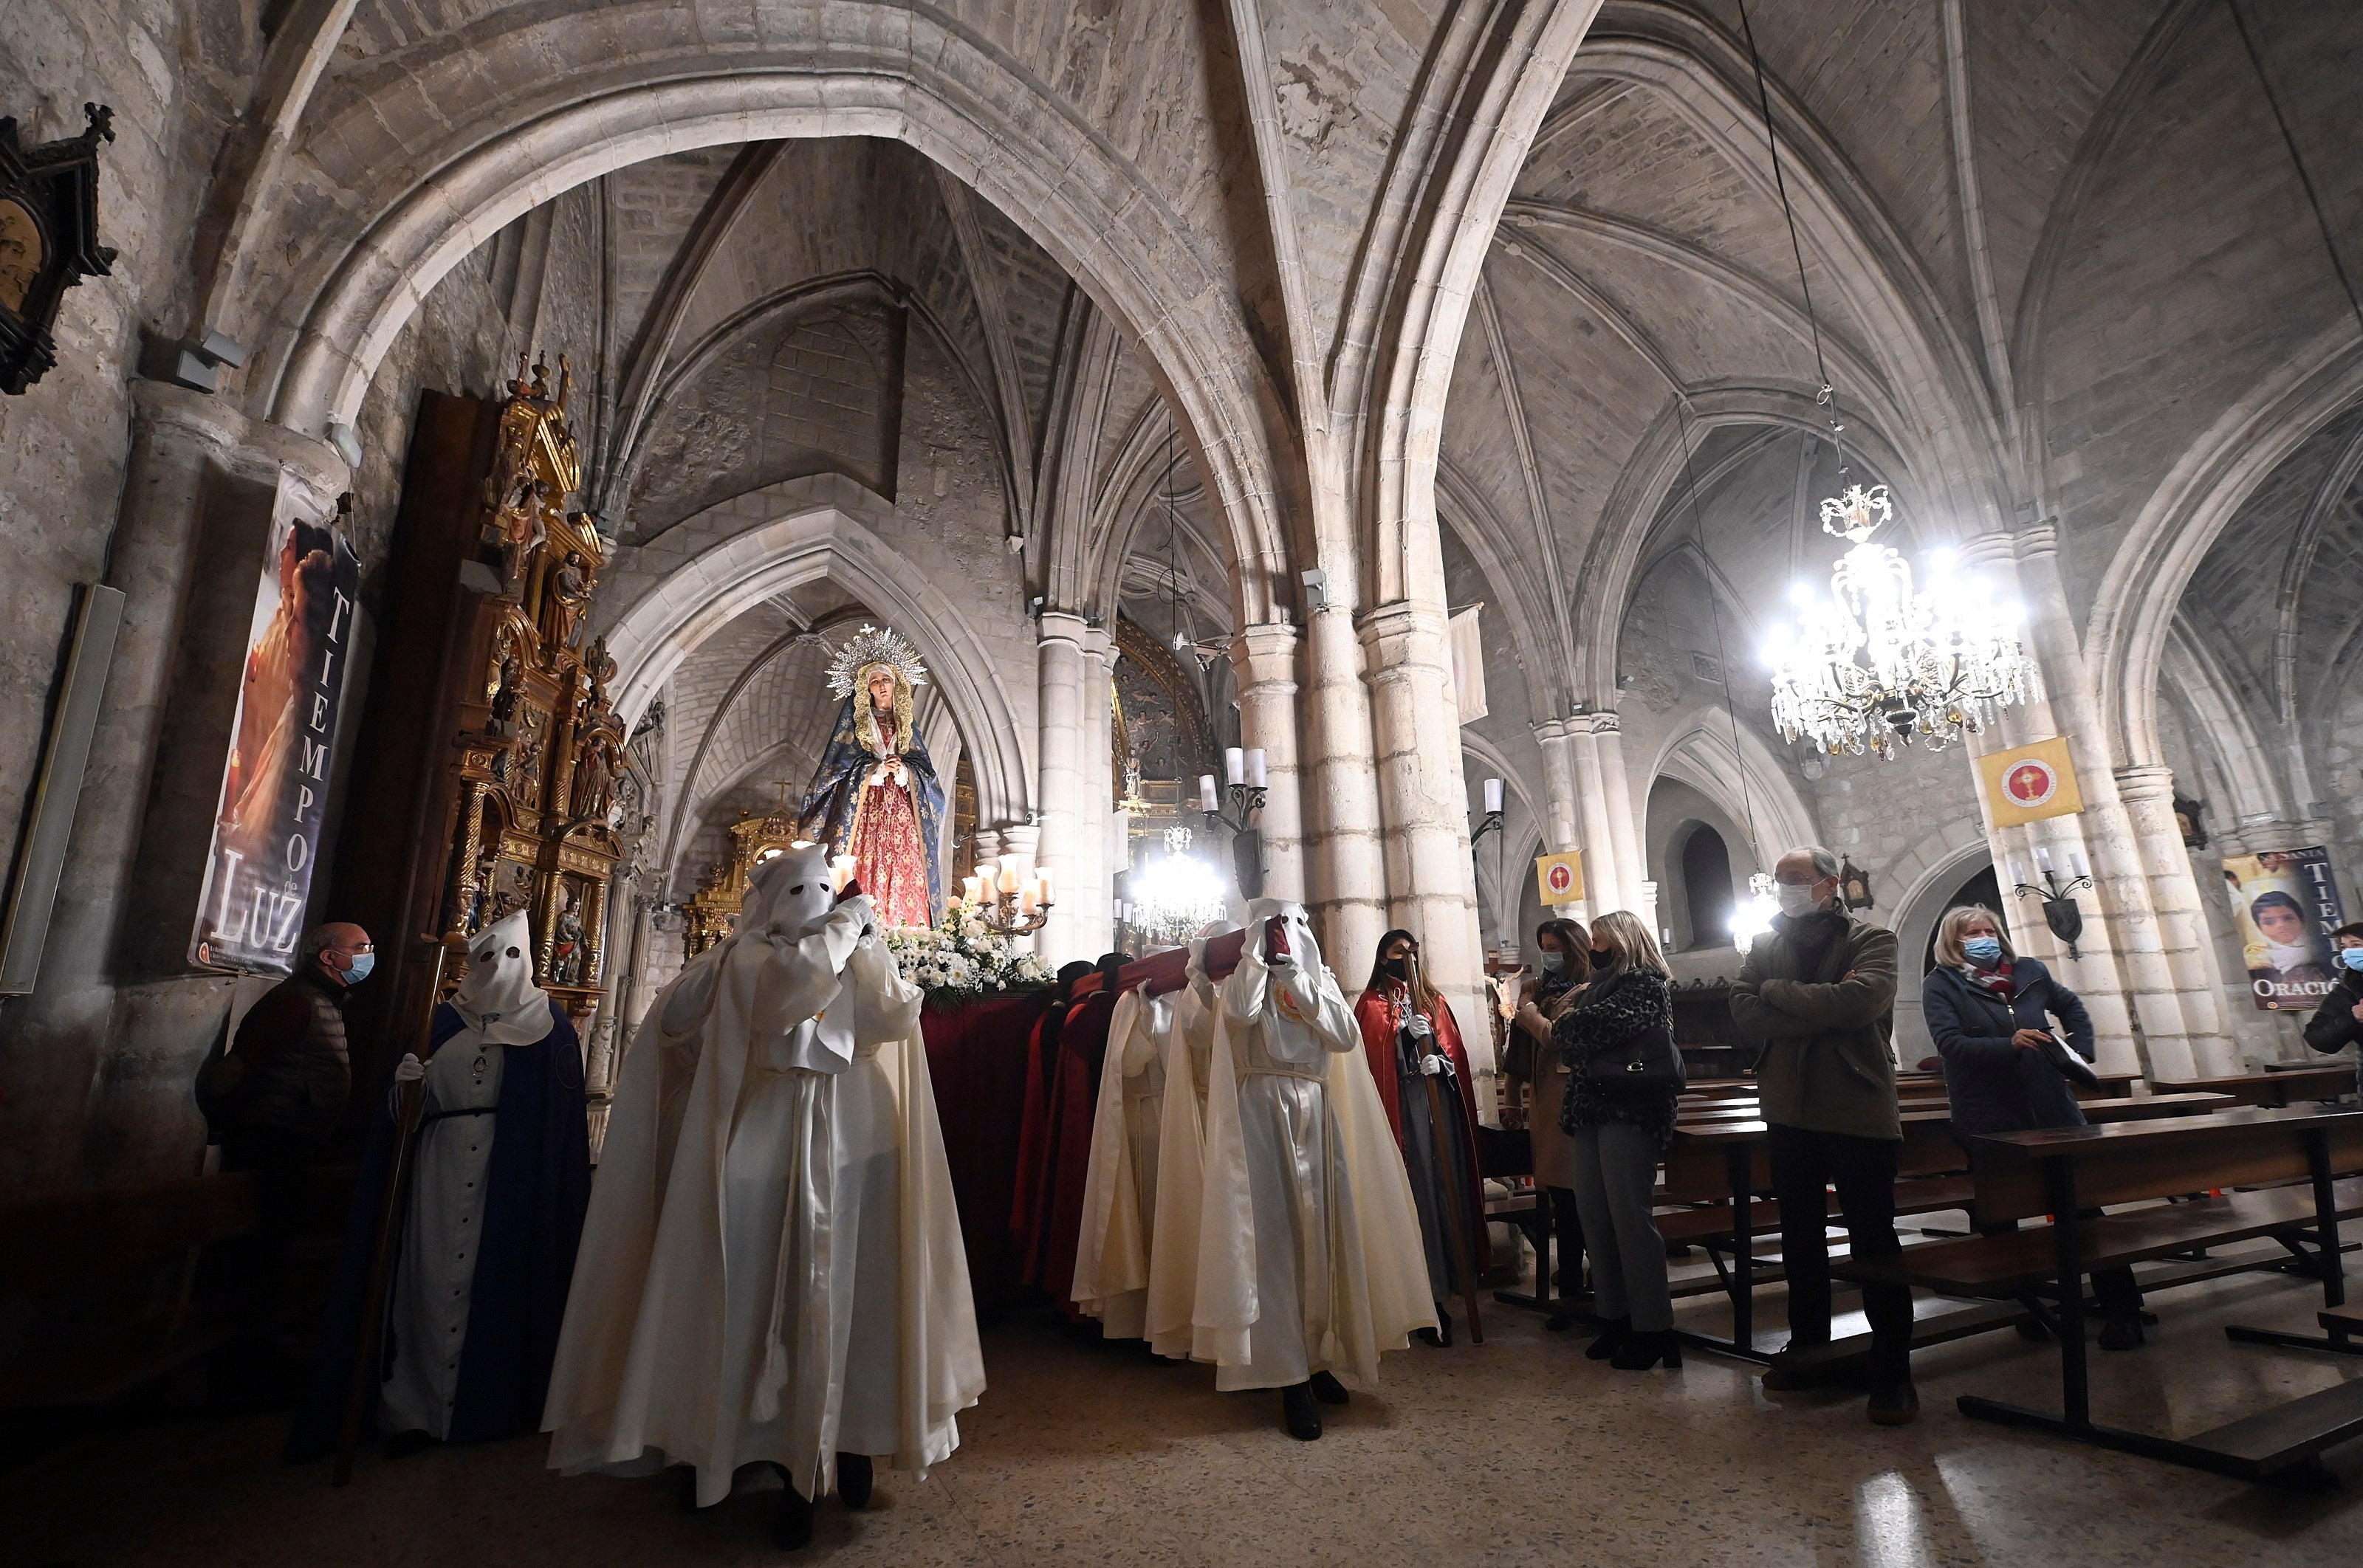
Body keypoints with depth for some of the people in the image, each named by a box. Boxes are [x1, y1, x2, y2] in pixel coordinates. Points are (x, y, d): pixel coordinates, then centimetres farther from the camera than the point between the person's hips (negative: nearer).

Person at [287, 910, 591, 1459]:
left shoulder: (550, 1028, 1)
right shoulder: (445, 1019, 9)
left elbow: (564, 1117, -3)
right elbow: (406, 1107, 9)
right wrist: (409, 1084, -14)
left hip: (510, 1179, -2)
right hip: (440, 1171, 2)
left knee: (490, 1282, 3)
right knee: (432, 1281, 3)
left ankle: (482, 1405, 17)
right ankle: (413, 1409, 16)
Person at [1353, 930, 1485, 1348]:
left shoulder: (1433, 1000, 19)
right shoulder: (1373, 1004, 6)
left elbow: (1455, 1049, 10)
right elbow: (1370, 1058, -6)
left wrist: (1441, 1060, -10)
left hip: (1441, 1099, 4)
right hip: (1401, 1103, -4)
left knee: (1449, 1184, 1)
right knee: (1418, 1191, -6)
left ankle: (1455, 1273, 12)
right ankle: (1430, 1293, -1)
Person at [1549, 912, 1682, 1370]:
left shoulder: (1646, 983, -3)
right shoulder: (1598, 987, 22)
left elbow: (1611, 1022, -18)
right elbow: (1571, 1048, 20)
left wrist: (1567, 1023, -2)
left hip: (1628, 1110, -8)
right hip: (1592, 1110, 8)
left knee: (1629, 1216, -6)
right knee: (1593, 1214, 7)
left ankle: (1652, 1328, 3)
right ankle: (1615, 1316, 16)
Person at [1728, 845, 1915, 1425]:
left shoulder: (1871, 940, -4)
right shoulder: (1764, 947, 6)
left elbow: (1858, 1001, -23)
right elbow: (1743, 1014, -8)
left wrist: (1776, 991, -11)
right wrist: (1823, 1011, -19)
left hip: (1859, 1113, -4)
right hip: (1790, 1114, 4)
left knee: (1874, 1242, 5)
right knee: (1800, 1237, 16)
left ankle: (1894, 1371, 18)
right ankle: (1806, 1345, 31)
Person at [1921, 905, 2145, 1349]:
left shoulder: (2030, 971, 8)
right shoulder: (1940, 984, -5)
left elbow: (2072, 1006, 27)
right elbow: (1950, 1042, -16)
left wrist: (2082, 1053, 14)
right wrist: (2009, 1044, -29)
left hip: (2052, 1106, 3)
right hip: (1988, 1120, -3)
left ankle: (2121, 1309, 17)